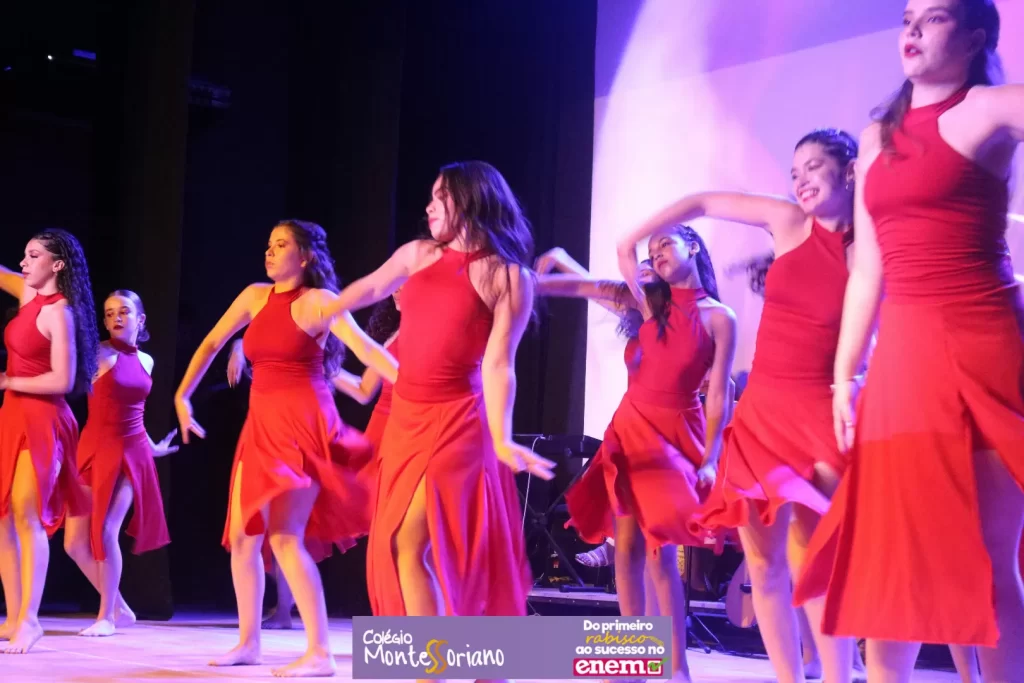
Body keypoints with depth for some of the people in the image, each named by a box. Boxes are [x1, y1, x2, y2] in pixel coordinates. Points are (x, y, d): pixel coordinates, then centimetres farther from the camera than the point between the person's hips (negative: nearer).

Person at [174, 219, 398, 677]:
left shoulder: (319, 301, -7)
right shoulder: (255, 296, 11)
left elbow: (365, 347, -16)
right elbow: (211, 344, 19)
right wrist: (182, 397, 14)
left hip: (303, 424, -7)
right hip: (261, 425, 7)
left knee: (283, 537, -18)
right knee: (242, 536, 9)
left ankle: (319, 653, -16)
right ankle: (249, 642, 22)